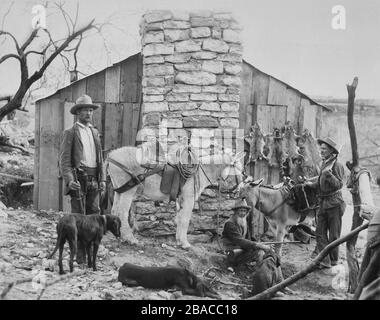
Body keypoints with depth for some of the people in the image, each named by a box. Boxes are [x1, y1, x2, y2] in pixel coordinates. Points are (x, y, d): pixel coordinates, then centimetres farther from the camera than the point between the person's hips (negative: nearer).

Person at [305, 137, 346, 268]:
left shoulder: (337, 165, -11)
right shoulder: (324, 164, 13)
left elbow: (339, 185, -18)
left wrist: (329, 174, -28)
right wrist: (311, 184, 9)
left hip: (334, 203, -7)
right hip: (323, 203, 8)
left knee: (334, 234, 2)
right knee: (320, 232, 1)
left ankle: (334, 261, 14)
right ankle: (324, 260, 2)